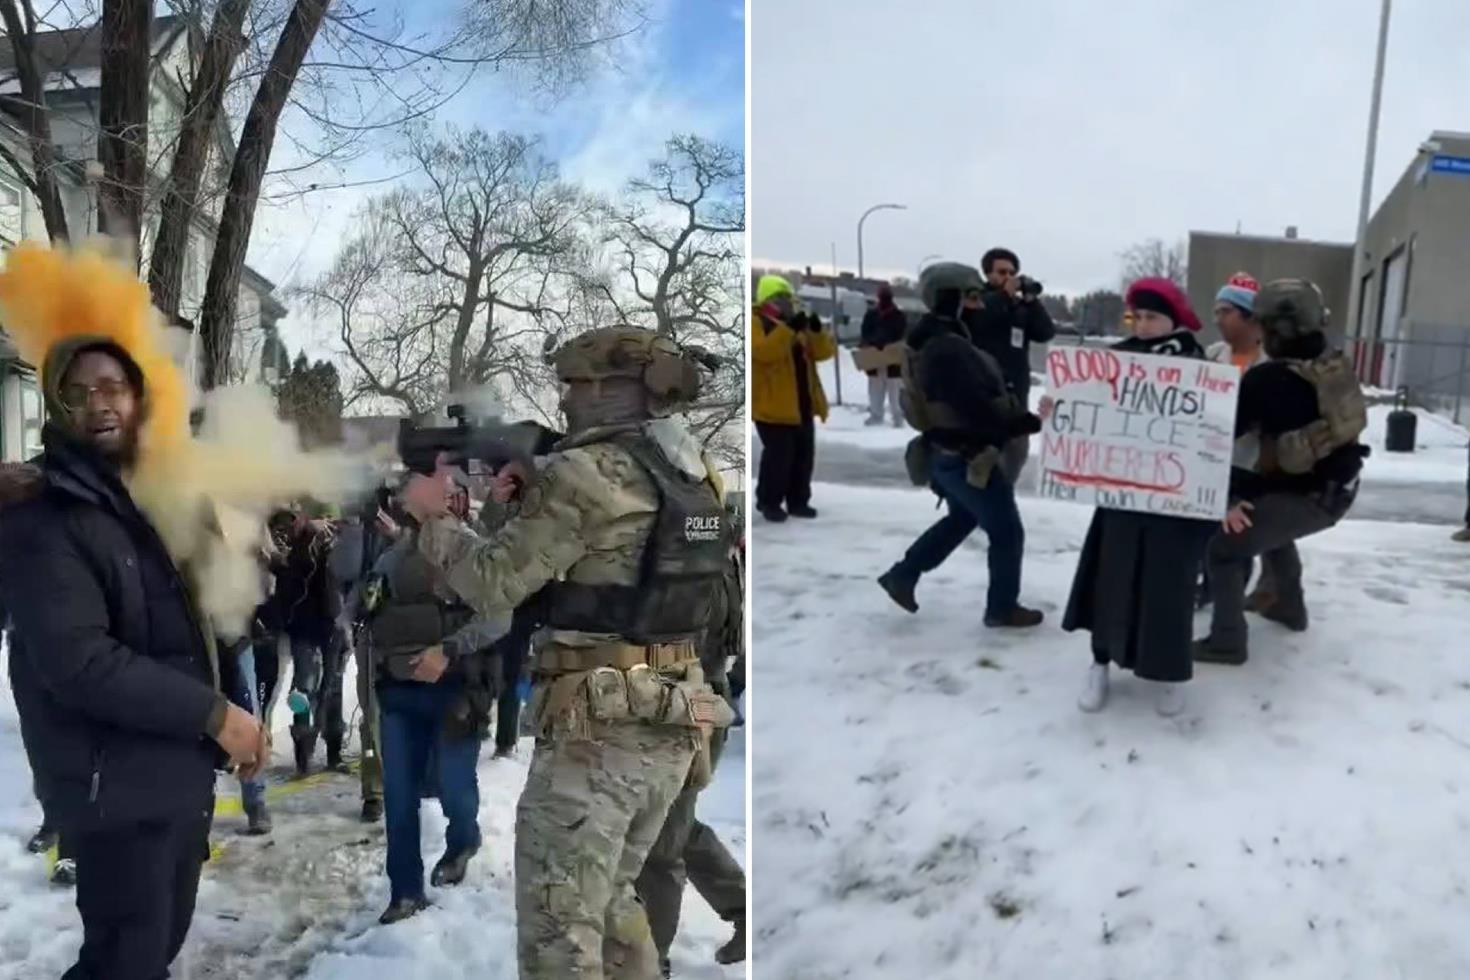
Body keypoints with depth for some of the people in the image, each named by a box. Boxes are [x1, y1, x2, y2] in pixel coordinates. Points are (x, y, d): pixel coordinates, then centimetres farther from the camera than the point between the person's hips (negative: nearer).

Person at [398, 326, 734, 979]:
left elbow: (493, 585, -9)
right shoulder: (692, 472, 9)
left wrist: (433, 518, 7)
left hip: (600, 725, -8)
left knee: (558, 925, 3)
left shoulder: (587, 473, -14)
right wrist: (527, 498, 15)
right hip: (671, 724, 8)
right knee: (611, 897, 25)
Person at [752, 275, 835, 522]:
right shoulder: (756, 322, -6)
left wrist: (817, 332, -11)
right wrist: (789, 328, -31)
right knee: (779, 455, -9)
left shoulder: (800, 326, 16)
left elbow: (825, 351, 8)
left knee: (804, 455, 10)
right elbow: (763, 350, -26)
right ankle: (769, 502, 5)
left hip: (802, 405, 8)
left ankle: (798, 501, 21)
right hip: (773, 405, -8)